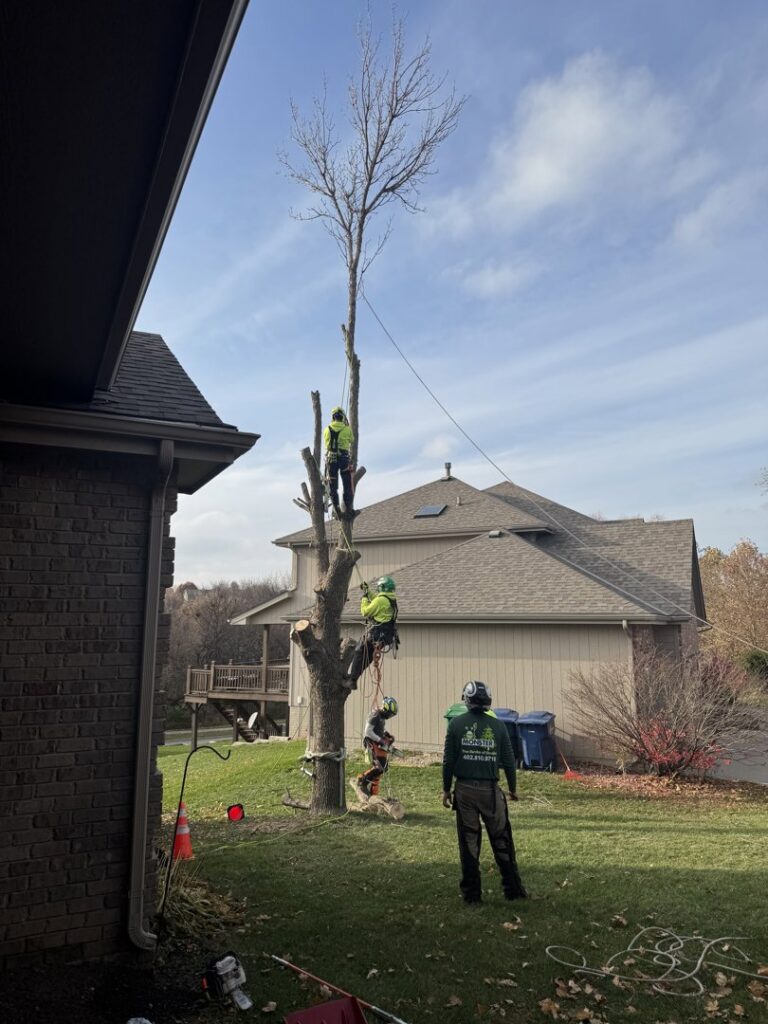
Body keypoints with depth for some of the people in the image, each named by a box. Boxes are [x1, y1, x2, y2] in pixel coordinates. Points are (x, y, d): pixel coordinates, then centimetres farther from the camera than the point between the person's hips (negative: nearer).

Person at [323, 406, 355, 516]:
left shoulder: (326, 430, 5)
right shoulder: (347, 429, -1)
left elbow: (326, 445, 15)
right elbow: (352, 440, 18)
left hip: (331, 458, 2)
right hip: (344, 458, -2)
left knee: (333, 485, 7)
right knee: (347, 485, 5)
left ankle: (336, 508, 2)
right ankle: (348, 507, -1)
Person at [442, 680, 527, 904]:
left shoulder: (456, 724, -3)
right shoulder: (498, 726, -1)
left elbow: (448, 760, -3)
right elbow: (508, 761, 3)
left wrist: (446, 788, 7)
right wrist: (513, 788, 16)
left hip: (464, 790, 0)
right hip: (490, 790, 0)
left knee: (469, 842, 8)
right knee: (502, 841, 12)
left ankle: (471, 893, 14)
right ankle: (513, 889, 18)